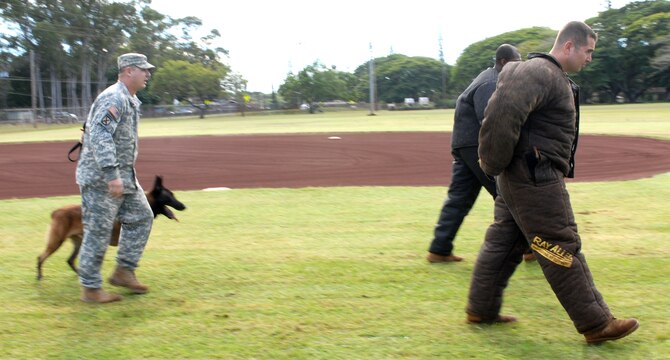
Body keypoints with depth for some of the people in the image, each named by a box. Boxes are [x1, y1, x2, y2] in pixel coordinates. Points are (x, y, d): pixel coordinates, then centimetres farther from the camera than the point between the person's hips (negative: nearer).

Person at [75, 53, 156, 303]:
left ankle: (124, 271, 18)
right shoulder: (113, 98, -18)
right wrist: (112, 174, -34)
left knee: (141, 217, 11)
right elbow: (99, 136, -29)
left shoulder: (131, 100, 14)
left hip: (123, 176, 10)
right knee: (98, 232, -3)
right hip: (100, 178, -10)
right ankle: (91, 289, 8)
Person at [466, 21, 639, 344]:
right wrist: (494, 162, -19)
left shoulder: (553, 76, 19)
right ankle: (595, 324, 5)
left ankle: (481, 309, 23)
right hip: (535, 176, -11)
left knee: (502, 242, 14)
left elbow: (503, 112, 26)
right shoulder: (540, 72, -16)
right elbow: (502, 113, -30)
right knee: (562, 249, -3)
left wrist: (494, 163, 18)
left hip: (521, 178, 11)